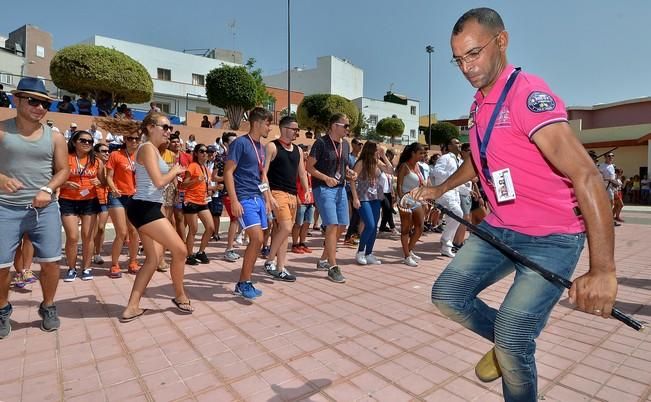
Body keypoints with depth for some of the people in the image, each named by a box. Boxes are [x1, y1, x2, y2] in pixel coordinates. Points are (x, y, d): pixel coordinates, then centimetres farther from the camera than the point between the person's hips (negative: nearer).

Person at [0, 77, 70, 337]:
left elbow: (63, 170, 7)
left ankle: (48, 307, 24)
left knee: (50, 261, 1)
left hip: (44, 208, 1)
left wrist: (48, 190, -9)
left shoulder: (54, 137, 5)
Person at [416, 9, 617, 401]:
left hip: (552, 237, -8)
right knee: (447, 294, 6)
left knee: (513, 339, -11)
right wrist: (440, 189, 32)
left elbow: (586, 176, -30)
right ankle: (508, 343, 30)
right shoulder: (480, 104, 7)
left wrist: (603, 270, -35)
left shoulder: (528, 94, -20)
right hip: (500, 229, 8)